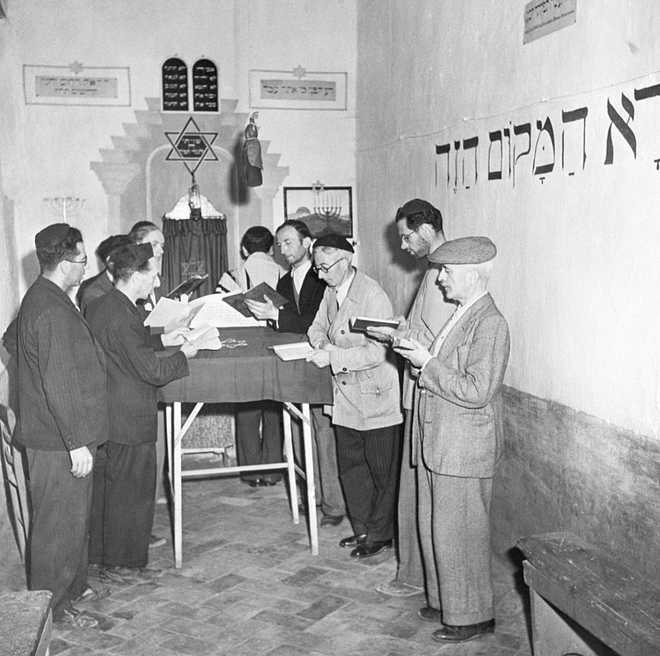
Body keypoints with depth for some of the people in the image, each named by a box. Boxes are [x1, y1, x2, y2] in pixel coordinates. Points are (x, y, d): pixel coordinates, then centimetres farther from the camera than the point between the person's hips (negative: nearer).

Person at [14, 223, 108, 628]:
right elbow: (59, 385, -26)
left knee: (71, 517, 21)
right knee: (60, 522, 2)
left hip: (59, 437, 10)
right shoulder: (52, 311, -24)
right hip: (59, 442, -10)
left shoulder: (43, 298, 10)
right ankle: (52, 607, 15)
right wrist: (77, 443, -23)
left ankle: (72, 585, 36)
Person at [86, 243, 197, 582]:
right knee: (131, 491, 5)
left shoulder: (98, 306, 7)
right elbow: (152, 371, -21)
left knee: (105, 486, 20)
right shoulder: (124, 316, -23)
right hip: (129, 421, -10)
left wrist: (164, 339, 14)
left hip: (103, 418, 10)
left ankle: (100, 553, 33)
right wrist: (183, 354, -7)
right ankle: (121, 563, 16)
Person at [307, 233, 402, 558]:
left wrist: (332, 356, -26)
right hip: (346, 396, 8)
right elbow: (318, 325, 19)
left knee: (381, 470, 6)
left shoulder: (372, 296, -20)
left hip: (376, 397, -8)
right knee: (350, 464, 16)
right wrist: (320, 340, -3)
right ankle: (362, 527, 31)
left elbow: (378, 351, -25)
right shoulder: (331, 291, 4)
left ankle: (381, 534, 20)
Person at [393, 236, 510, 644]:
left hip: (464, 451, -9)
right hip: (438, 444, 9)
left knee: (459, 534, 1)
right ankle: (445, 598, 34)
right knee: (434, 529, 18)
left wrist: (426, 364, -20)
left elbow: (476, 391, -24)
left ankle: (473, 617, 17)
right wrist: (420, 355, 3)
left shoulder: (490, 324, -18)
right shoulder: (461, 315, 12)